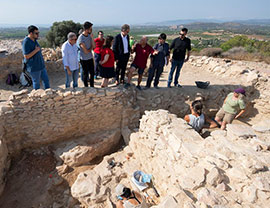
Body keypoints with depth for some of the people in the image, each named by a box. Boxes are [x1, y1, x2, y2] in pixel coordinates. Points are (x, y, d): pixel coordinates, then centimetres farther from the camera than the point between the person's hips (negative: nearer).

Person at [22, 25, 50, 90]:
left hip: (41, 65, 8)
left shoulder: (34, 40, 7)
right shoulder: (26, 42, -19)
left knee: (46, 80, 14)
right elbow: (26, 56, -22)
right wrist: (36, 50, -19)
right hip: (34, 67, -8)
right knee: (36, 82, 6)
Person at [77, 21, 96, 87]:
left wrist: (92, 37, -11)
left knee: (92, 73, 15)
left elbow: (94, 46, -1)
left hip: (90, 58, 6)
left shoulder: (89, 36, 2)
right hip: (84, 59, -6)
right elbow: (86, 51, -21)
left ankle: (92, 86, 31)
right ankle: (86, 87, 24)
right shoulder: (81, 38, -19)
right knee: (85, 74, 8)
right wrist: (91, 48, -2)